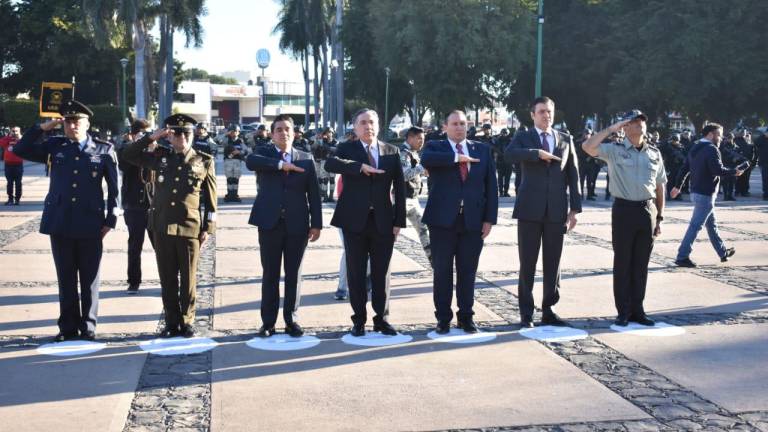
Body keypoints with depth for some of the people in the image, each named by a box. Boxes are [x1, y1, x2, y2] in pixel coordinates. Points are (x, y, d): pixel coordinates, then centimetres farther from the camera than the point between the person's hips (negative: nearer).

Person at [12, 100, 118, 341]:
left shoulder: (104, 150, 2)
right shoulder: (54, 146, 8)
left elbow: (113, 187, 3)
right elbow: (20, 150, 7)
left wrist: (110, 219, -2)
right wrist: (43, 128, -1)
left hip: (90, 225, -2)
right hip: (60, 224, 2)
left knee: (89, 279, 6)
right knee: (66, 278, 9)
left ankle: (88, 326, 17)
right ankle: (68, 326, 18)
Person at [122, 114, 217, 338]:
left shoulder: (204, 161, 2)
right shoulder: (160, 157, 8)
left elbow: (210, 197, 4)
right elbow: (128, 155, 9)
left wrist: (208, 227, -1)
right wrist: (150, 137, -2)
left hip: (190, 228, -2)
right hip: (162, 227, 2)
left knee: (188, 278, 5)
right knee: (167, 278, 7)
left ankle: (187, 321, 16)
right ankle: (172, 322, 17)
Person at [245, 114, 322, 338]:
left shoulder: (306, 159, 8)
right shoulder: (264, 153, 6)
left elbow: (314, 193, 5)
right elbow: (250, 161, -19)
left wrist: (316, 223, -1)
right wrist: (280, 164, -23)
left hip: (297, 224, 1)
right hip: (270, 223, -1)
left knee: (293, 274, 7)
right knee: (270, 275, 5)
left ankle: (292, 320, 15)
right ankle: (268, 322, 12)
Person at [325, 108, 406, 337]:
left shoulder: (392, 152, 8)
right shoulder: (347, 148, 3)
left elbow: (399, 188, 6)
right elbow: (330, 164, -18)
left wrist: (399, 221, -1)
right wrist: (360, 167, -29)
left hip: (383, 221, 1)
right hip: (354, 221, -1)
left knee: (380, 273, 7)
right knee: (356, 273, 5)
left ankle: (381, 318, 18)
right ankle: (359, 320, 15)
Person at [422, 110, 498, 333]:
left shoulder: (482, 150, 11)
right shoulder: (435, 147, 4)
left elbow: (491, 186, 8)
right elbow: (426, 160, -21)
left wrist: (489, 219, 0)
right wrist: (457, 158, -19)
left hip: (473, 221, 2)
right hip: (443, 220, -2)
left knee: (468, 271, 7)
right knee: (442, 271, 3)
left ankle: (466, 317, 18)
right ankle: (443, 318, 12)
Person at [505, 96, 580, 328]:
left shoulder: (566, 140, 12)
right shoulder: (523, 138, 5)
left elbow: (573, 176, 9)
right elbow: (510, 154, -19)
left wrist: (574, 209, 3)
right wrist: (538, 153, -23)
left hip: (557, 211, 2)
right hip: (530, 209, -2)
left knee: (553, 263, 6)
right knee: (527, 264, 1)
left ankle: (548, 311, 15)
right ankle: (526, 313, 8)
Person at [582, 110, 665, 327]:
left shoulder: (655, 154, 11)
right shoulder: (615, 150, 0)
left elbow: (660, 187, 14)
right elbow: (588, 146, -17)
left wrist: (660, 217, 11)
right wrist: (611, 129, -12)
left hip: (648, 211, 3)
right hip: (624, 209, -3)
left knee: (641, 264, 8)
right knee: (622, 262, 2)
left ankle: (637, 309, 17)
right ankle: (623, 311, 10)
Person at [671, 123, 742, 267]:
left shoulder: (694, 148, 12)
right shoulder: (711, 149, -15)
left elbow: (684, 168, 14)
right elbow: (718, 170, -24)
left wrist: (678, 186, 19)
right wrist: (734, 171, -10)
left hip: (696, 192, 10)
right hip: (706, 194, -10)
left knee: (711, 224, 19)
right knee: (696, 225, -8)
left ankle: (723, 252, 30)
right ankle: (682, 256, -8)